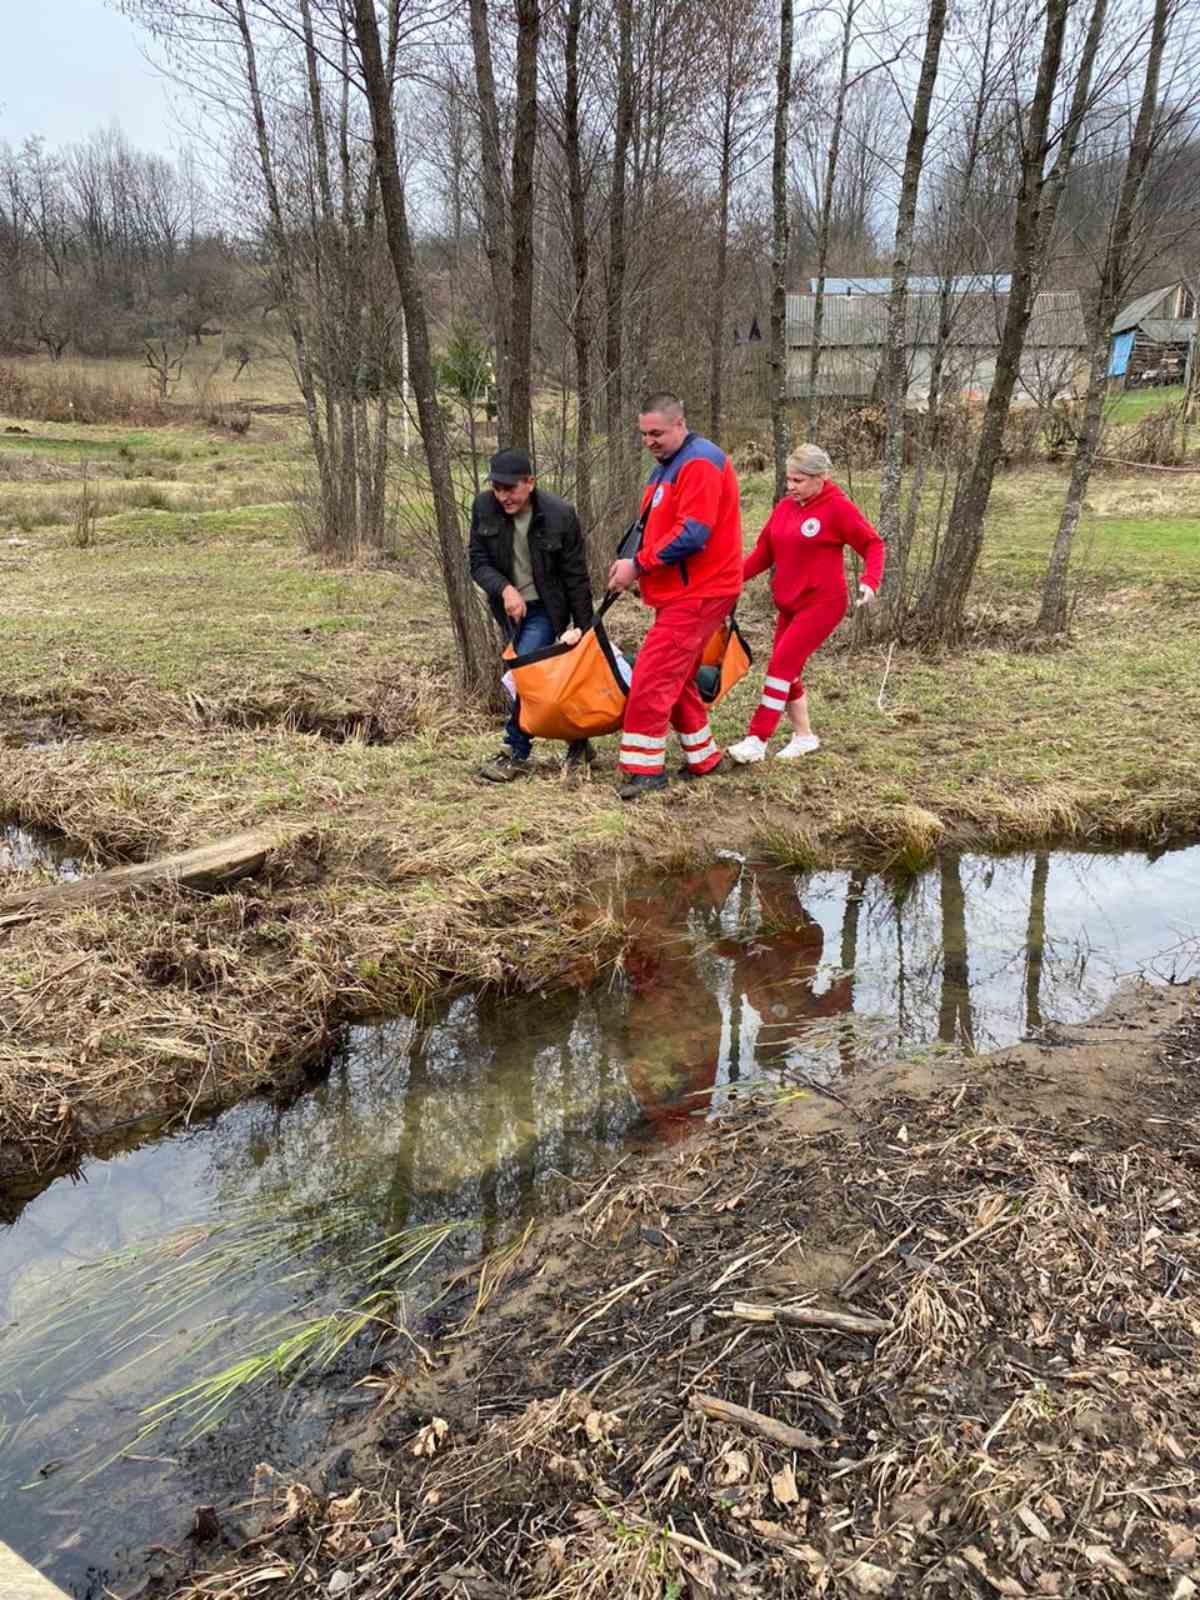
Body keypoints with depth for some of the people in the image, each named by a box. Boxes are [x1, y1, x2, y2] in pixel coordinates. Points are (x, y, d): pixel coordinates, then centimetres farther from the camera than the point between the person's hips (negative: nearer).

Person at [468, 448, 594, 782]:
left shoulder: (560, 514, -18)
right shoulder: (484, 507, -10)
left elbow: (576, 577, -12)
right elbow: (478, 561, -6)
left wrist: (585, 628, -9)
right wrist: (504, 589, -25)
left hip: (546, 609, -5)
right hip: (510, 607, 5)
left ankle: (516, 754, -8)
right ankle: (577, 743, 24)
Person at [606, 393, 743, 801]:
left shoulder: (700, 463, -15)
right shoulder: (667, 466, 17)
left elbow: (691, 535, -23)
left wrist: (638, 564, -17)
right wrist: (631, 562, 5)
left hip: (698, 593, -10)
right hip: (682, 591, 10)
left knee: (653, 676, -12)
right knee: (675, 678, 15)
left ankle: (644, 768, -6)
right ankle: (703, 758, 26)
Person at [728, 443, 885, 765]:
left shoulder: (838, 508, -10)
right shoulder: (784, 508, 7)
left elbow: (872, 544, -7)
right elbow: (764, 552, 10)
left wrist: (870, 581, -23)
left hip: (822, 603, -7)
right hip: (789, 604, 7)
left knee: (781, 665, -14)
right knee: (788, 670, 10)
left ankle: (757, 740, -10)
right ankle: (804, 736, 27)